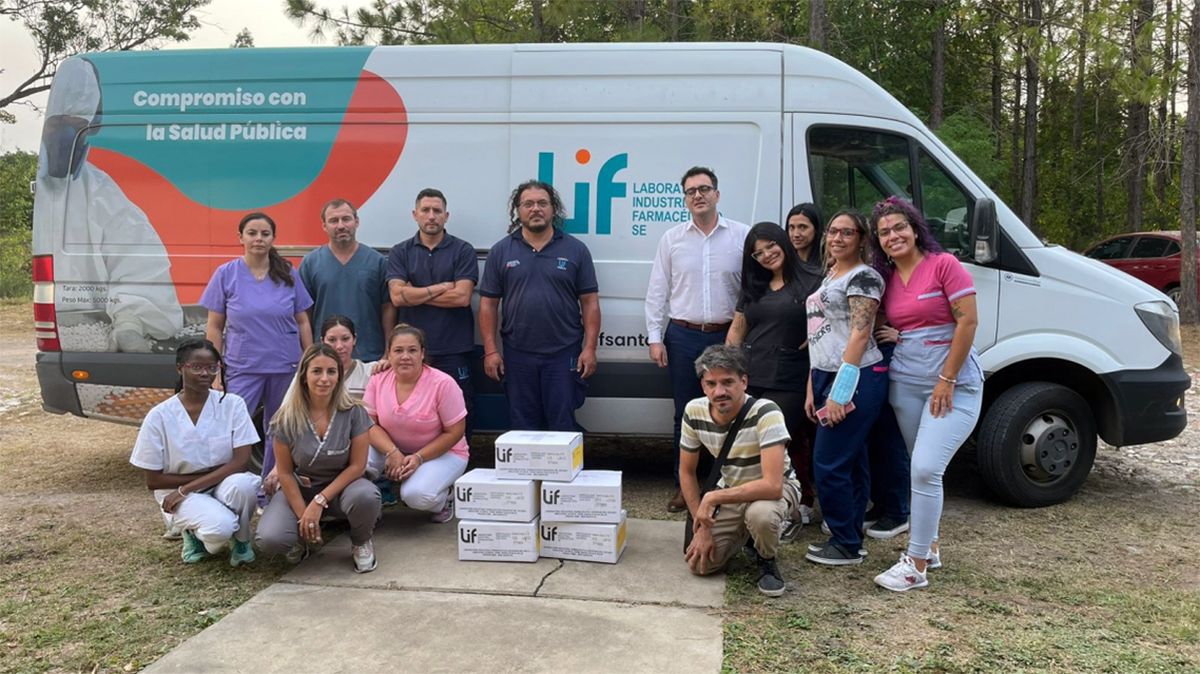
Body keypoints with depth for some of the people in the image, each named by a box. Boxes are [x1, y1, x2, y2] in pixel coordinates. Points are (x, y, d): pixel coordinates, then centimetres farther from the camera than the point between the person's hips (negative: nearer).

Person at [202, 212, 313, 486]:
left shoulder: (288, 274, 4)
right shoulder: (226, 274, 1)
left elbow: (302, 322, 8)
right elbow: (214, 327, 2)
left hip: (285, 368, 2)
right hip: (242, 368, -2)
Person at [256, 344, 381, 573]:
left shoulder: (354, 413, -13)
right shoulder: (287, 419, -12)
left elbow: (357, 465, -12)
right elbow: (285, 473, -6)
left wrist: (320, 501, -20)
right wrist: (303, 516, -13)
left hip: (341, 485, 0)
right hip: (299, 489, 1)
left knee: (366, 496, -37)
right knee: (270, 540, -27)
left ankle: (361, 542, -1)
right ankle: (303, 537, 11)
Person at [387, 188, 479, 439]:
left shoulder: (463, 251, 3)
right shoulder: (400, 253, 9)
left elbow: (462, 296, -9)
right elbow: (397, 296, -6)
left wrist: (415, 294, -5)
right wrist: (441, 288, -8)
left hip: (455, 352, -1)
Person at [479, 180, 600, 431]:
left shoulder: (575, 249, 3)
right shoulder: (501, 251, 6)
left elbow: (590, 302, 2)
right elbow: (488, 303, 6)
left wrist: (590, 348, -5)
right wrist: (490, 350, 0)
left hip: (563, 354, -1)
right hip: (517, 355, 2)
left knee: (564, 426, 3)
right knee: (523, 426, 10)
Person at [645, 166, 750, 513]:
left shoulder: (742, 236, 1)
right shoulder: (672, 238, 6)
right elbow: (657, 291, 7)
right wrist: (655, 337, 1)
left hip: (727, 336, -1)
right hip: (682, 335, 2)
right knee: (685, 412, 8)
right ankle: (684, 485, 19)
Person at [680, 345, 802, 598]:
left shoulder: (765, 413, -32)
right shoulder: (694, 412, -16)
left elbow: (772, 486, -39)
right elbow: (687, 472, -2)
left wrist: (713, 498, -34)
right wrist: (701, 527, -6)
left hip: (775, 489, -5)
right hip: (729, 491, 5)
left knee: (760, 513, -40)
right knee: (700, 563, -11)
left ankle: (767, 560, -4)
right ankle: (743, 534, 21)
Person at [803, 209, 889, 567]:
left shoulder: (864, 277, -9)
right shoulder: (829, 277, 18)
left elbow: (859, 335, -17)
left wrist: (840, 393, -20)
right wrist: (813, 388, 18)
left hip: (855, 380, -9)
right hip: (827, 377, 9)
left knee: (829, 465, -8)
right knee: (851, 463, 14)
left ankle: (846, 545, 5)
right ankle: (849, 539, 21)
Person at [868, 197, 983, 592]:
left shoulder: (944, 264, -9)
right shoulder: (886, 278, 10)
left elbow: (968, 322, -13)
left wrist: (947, 380, -15)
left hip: (953, 384, -6)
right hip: (904, 383, 6)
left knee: (926, 468, -14)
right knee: (922, 468, 13)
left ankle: (916, 565, -5)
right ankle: (929, 545, 27)